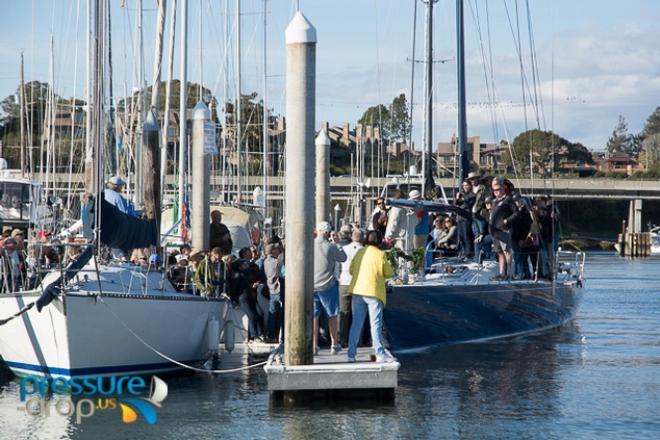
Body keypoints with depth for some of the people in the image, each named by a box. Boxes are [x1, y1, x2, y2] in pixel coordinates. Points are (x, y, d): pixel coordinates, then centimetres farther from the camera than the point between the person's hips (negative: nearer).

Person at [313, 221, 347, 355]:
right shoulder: (330, 247, -13)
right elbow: (343, 258, -1)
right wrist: (337, 245, 11)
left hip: (310, 287, 2)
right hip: (327, 286, -2)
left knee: (313, 316, 9)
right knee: (332, 315, 12)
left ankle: (314, 346, 7)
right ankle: (334, 345, 18)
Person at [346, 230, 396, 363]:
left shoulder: (359, 252, 4)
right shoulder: (380, 255, -8)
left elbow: (351, 270, 9)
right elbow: (389, 272, -1)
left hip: (358, 290, 4)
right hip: (374, 292, -4)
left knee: (356, 323, 10)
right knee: (376, 324, -1)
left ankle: (351, 354, 10)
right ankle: (380, 354, -5)